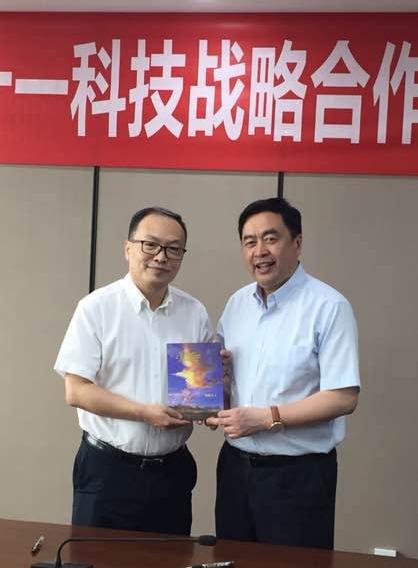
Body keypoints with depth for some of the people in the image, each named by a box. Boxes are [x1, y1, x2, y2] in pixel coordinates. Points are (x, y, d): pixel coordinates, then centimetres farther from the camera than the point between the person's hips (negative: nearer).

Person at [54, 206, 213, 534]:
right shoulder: (97, 307, -8)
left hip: (172, 471, 4)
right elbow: (77, 391, -12)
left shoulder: (195, 313, 4)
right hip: (107, 469, -3)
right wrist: (146, 413, -19)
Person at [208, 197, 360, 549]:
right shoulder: (237, 303, 7)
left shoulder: (329, 307, -15)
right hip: (235, 465, 6)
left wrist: (267, 418, -22)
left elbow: (344, 398, -18)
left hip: (298, 474, -6)